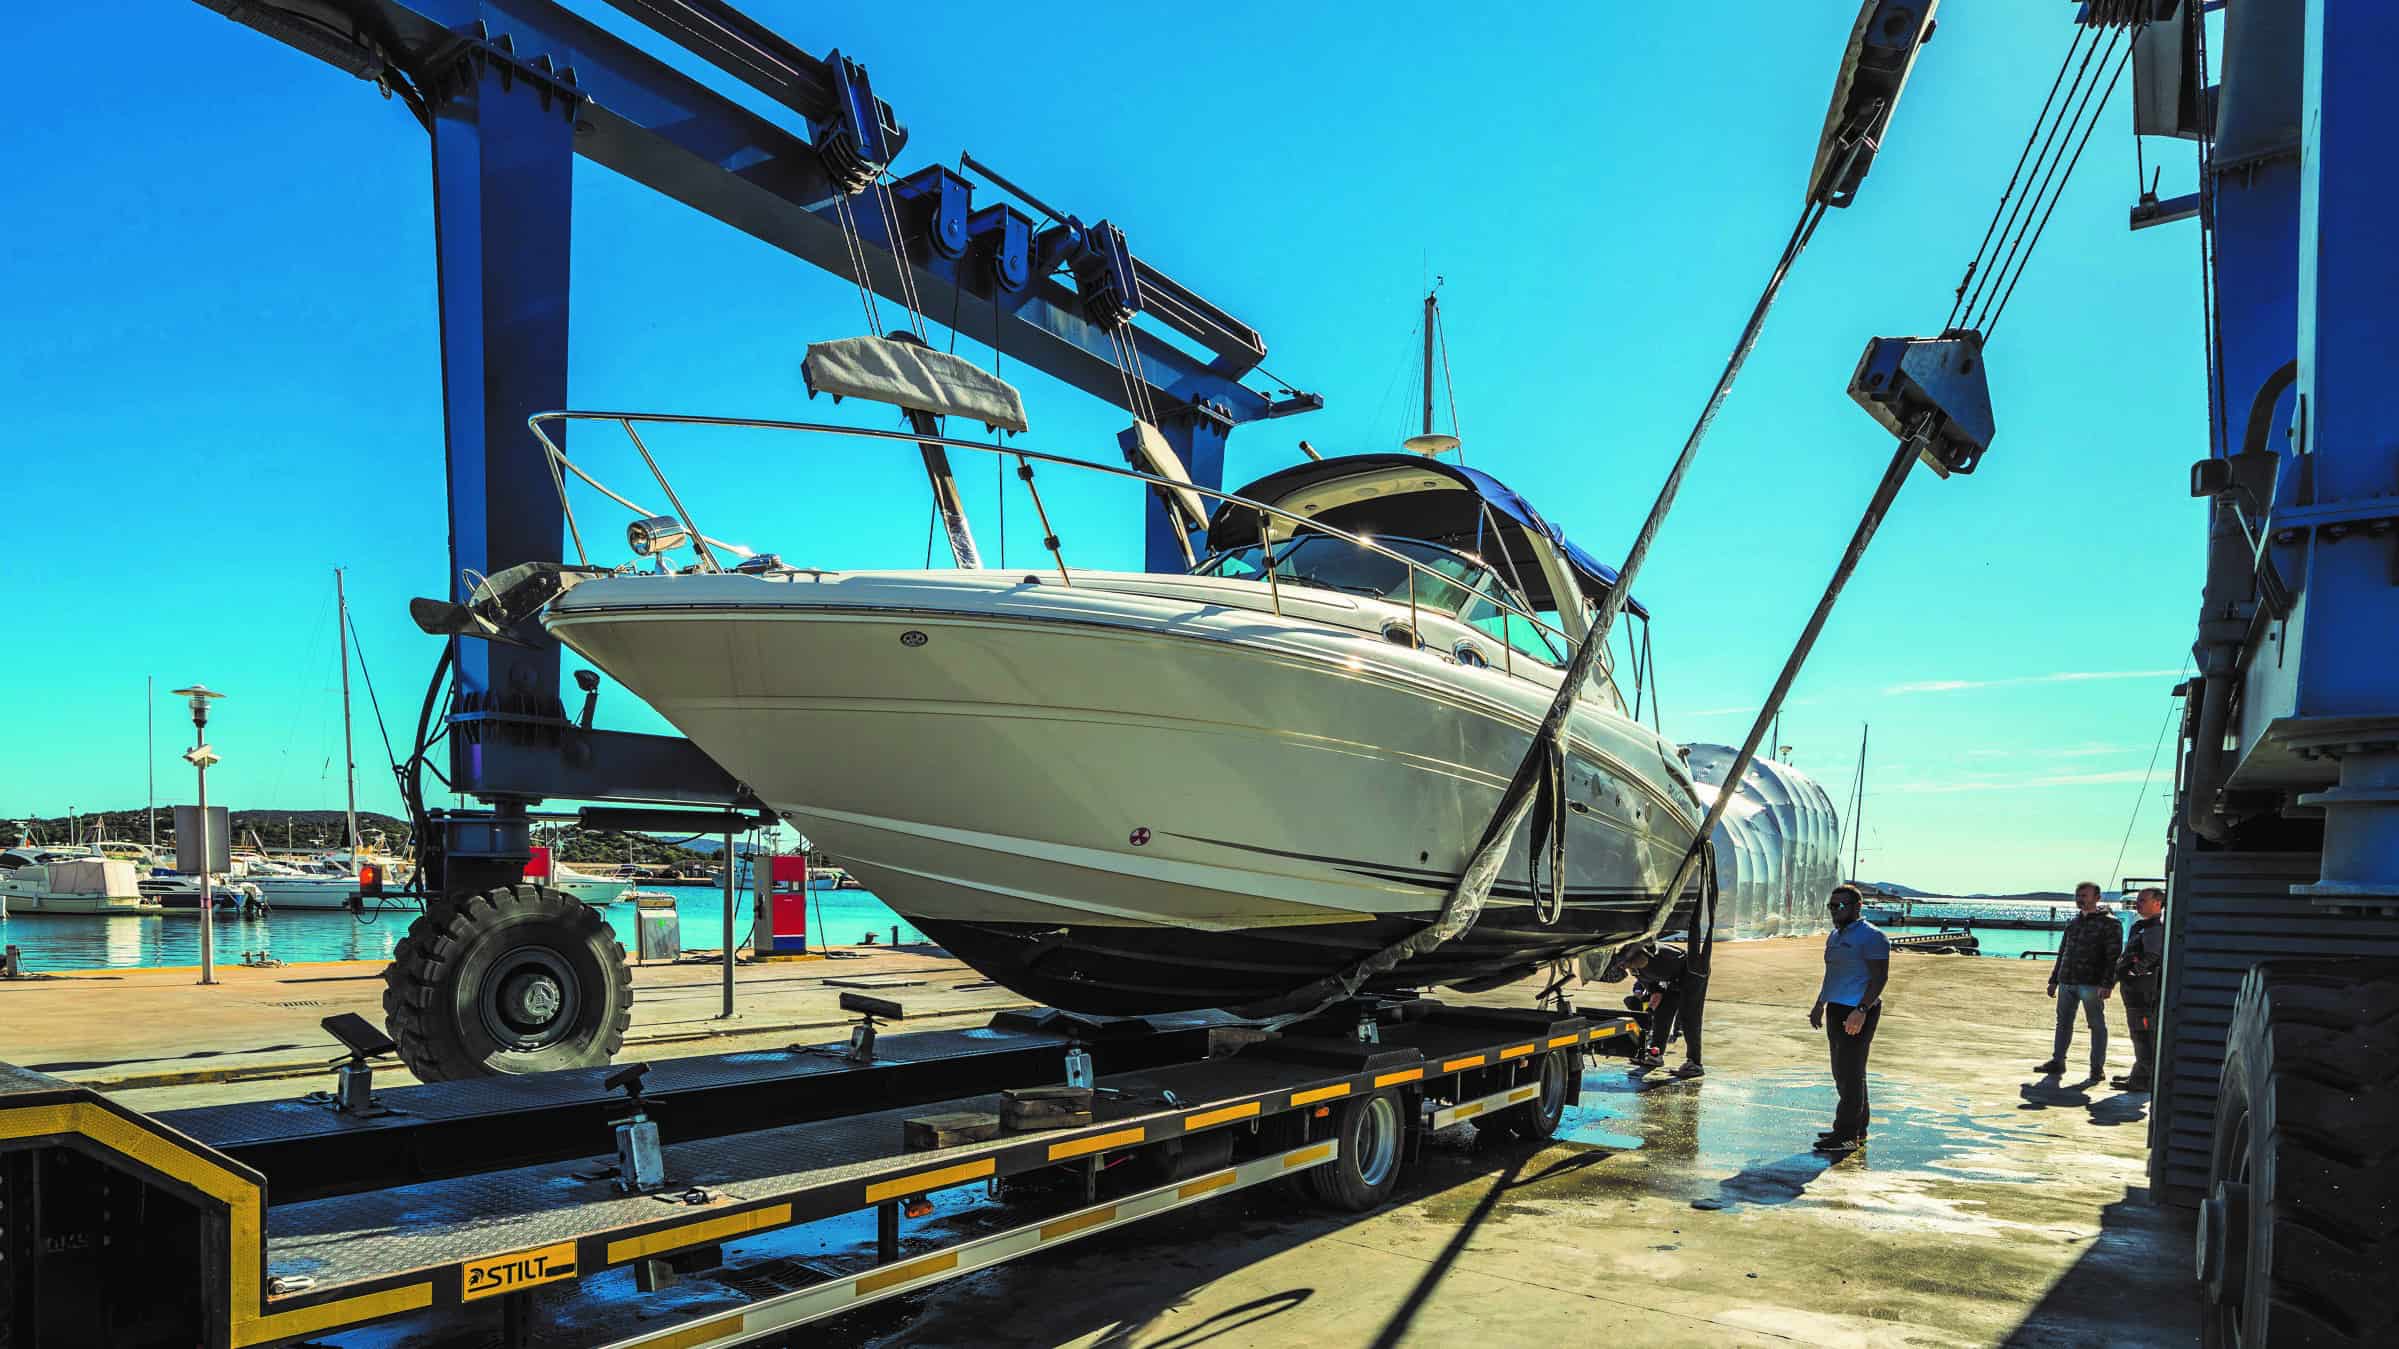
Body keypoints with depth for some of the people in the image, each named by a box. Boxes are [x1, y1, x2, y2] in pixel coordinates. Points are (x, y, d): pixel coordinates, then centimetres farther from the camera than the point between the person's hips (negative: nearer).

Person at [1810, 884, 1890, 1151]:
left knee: (1850, 1072, -8)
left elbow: (1880, 976, -17)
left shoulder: (1870, 936, -12)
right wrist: (1820, 1005, 26)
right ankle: (1858, 1127, 21)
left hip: (1857, 1013, -10)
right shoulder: (1835, 936, 18)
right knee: (1842, 1071, 12)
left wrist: (1861, 1010, -25)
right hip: (1837, 1009, 10)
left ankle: (1847, 1134, -6)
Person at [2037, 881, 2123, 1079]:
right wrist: (2053, 980, 19)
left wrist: (2107, 984, -19)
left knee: (2097, 1025, 1)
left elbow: (2114, 957, -10)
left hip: (2092, 985, -6)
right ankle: (2057, 1061, 15)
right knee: (2063, 1023, 9)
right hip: (2067, 982, 6)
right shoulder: (2073, 923, 18)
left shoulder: (2109, 923, -2)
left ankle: (2097, 1067, 7)